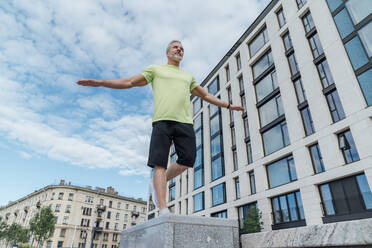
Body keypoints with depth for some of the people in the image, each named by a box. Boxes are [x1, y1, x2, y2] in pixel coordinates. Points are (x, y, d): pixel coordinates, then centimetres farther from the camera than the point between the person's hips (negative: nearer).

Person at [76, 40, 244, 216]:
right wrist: (99, 82, 7)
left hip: (185, 122, 4)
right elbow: (129, 82, 16)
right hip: (162, 120, -4)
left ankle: (157, 184, 15)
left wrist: (228, 105, 31)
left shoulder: (188, 77, 32)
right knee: (160, 163, -11)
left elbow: (206, 96, 35)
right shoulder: (155, 69, 21)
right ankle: (163, 210, -10)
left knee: (187, 160, -10)